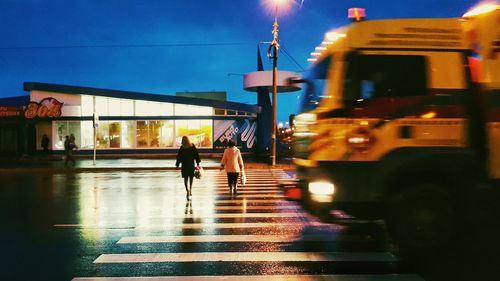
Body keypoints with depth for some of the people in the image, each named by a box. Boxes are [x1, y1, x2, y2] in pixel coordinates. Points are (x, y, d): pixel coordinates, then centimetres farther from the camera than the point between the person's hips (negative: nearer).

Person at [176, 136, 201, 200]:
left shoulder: (182, 148, -7)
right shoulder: (193, 147, -1)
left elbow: (179, 157, -5)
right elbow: (196, 155, 0)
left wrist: (177, 165, 2)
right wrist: (198, 163, 5)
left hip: (184, 165, -2)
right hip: (192, 164, 2)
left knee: (186, 178, 3)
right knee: (191, 178, 17)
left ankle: (187, 191, -16)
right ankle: (190, 191, 25)